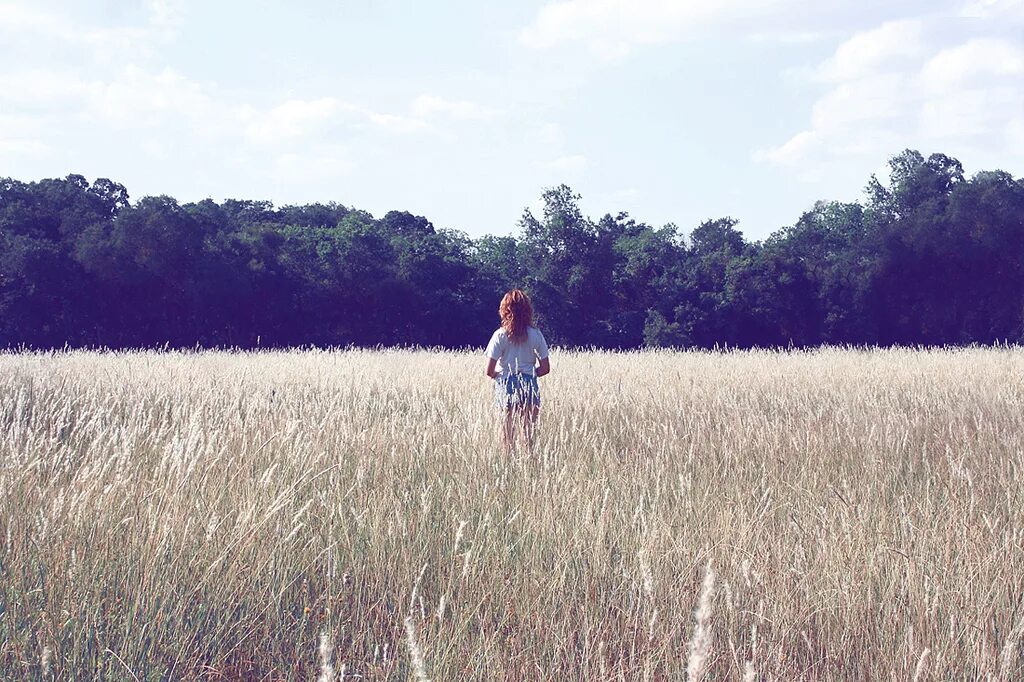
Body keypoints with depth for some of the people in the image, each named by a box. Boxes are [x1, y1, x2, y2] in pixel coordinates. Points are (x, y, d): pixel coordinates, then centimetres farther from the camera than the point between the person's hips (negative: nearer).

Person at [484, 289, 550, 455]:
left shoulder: (500, 335, -5)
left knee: (508, 433, 5)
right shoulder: (536, 335, 1)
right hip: (529, 386, 2)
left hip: (506, 386, -2)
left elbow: (490, 371, -8)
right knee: (530, 433, 8)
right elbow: (545, 368, 3)